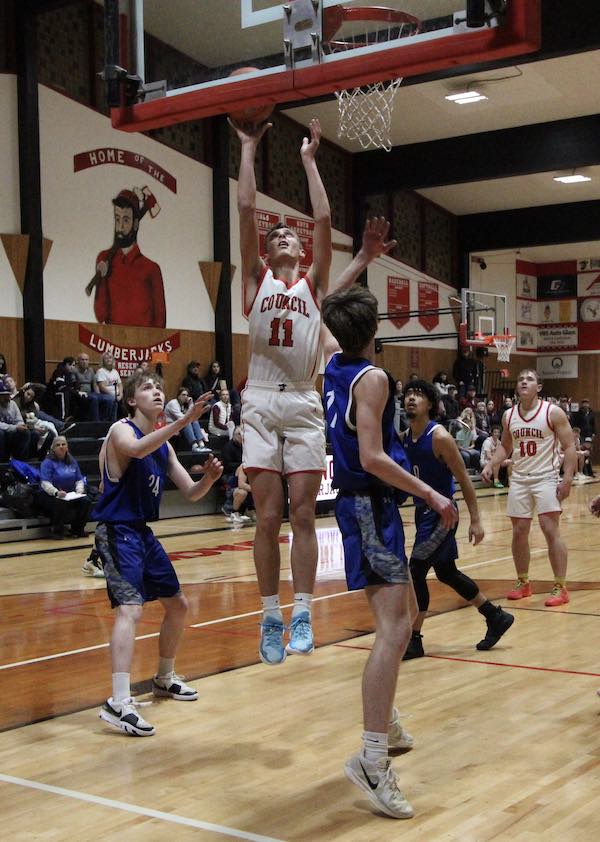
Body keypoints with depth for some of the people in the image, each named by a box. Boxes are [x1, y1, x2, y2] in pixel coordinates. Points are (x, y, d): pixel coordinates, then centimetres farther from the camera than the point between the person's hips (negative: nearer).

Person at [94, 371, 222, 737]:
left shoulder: (164, 444, 12)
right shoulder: (121, 430, -11)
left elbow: (191, 493, 11)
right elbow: (137, 449, -38)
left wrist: (209, 478, -11)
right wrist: (183, 422, -45)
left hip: (144, 532, 9)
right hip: (117, 531, -9)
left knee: (178, 605, 18)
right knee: (131, 609, -24)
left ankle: (164, 678, 38)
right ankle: (119, 703, -29)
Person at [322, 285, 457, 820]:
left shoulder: (334, 364, 8)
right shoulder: (372, 378, -16)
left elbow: (329, 333, 32)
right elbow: (373, 459, -23)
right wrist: (432, 496, -20)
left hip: (358, 500, 10)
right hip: (371, 505, -10)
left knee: (405, 614, 22)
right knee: (393, 629, -15)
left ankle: (385, 721, 33)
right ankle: (372, 758, -20)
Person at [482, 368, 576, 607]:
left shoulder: (553, 412, -9)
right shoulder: (508, 416, 5)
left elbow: (569, 446, -8)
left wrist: (567, 479, -17)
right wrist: (490, 465, 2)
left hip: (546, 479, -5)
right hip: (519, 480, 5)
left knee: (551, 530, -10)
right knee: (519, 532, 7)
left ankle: (560, 587, -3)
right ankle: (523, 583, 22)